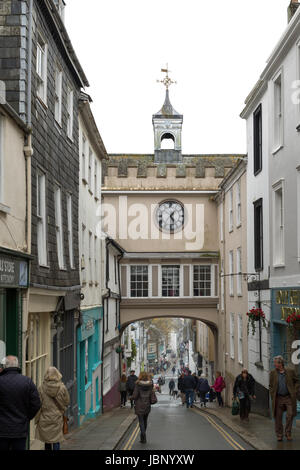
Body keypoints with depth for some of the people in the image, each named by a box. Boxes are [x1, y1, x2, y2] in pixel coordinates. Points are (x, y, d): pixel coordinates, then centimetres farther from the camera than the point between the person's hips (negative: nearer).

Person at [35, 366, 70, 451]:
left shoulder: (42, 388, -9)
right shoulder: (62, 387, -8)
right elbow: (67, 402, 2)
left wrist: (37, 419, 9)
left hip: (45, 418, 1)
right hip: (57, 418, -1)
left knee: (47, 441, 13)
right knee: (56, 440, 3)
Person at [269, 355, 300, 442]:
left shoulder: (290, 371, -1)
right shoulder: (273, 373, 4)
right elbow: (270, 385, 11)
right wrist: (272, 395, 0)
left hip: (289, 398, -1)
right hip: (278, 398, 1)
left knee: (290, 415, -5)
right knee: (278, 417, 2)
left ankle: (288, 433, 11)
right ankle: (279, 435, 12)